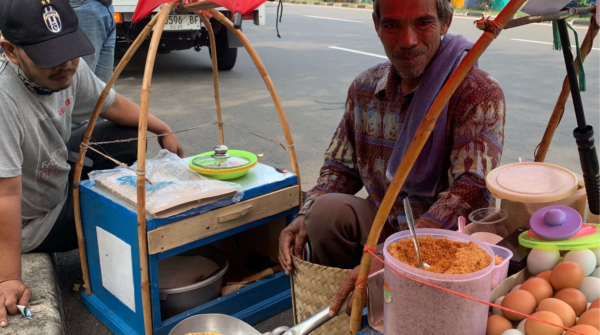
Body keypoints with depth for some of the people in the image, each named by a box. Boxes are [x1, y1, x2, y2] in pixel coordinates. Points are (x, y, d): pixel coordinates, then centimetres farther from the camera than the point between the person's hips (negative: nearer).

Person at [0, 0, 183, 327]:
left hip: (56, 175, 7)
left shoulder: (68, 67, -15)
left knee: (128, 135, 7)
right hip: (34, 222, -7)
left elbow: (112, 105, 5)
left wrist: (163, 130, 8)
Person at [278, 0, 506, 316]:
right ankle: (336, 315, 4)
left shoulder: (479, 93, -17)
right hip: (384, 224, 5)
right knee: (327, 211, -23)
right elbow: (342, 166, 10)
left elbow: (472, 192, -29)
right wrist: (306, 217, -10)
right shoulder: (364, 88, 2)